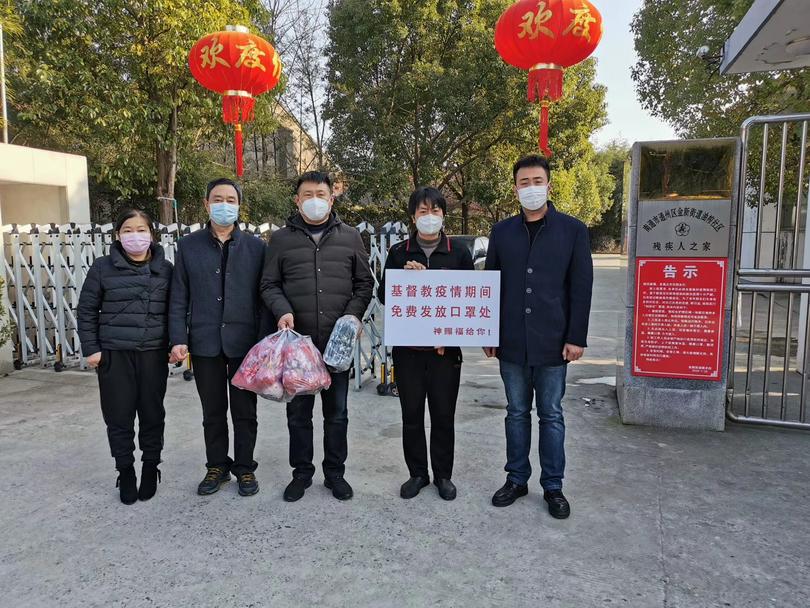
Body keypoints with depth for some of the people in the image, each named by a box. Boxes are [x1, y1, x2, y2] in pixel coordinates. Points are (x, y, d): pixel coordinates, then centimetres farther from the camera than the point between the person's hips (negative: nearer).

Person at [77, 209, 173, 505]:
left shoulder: (165, 269, 4)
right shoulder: (103, 267, 1)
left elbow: (174, 311, 8)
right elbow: (86, 311, 4)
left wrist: (174, 345, 4)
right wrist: (90, 349, -1)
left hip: (153, 354, 1)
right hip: (114, 354, 0)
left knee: (152, 414, 8)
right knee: (119, 417, 5)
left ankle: (151, 468, 26)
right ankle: (125, 471, 22)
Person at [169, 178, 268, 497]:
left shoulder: (256, 247, 2)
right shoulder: (188, 246, 6)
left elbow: (263, 296, 0)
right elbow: (179, 298, 5)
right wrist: (178, 339, -4)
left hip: (245, 342, -1)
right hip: (205, 343, 1)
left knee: (245, 411, 9)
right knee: (213, 412, 14)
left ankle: (245, 468, 26)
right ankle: (217, 467, 30)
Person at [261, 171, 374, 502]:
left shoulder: (350, 237, 6)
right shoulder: (281, 239, 5)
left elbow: (364, 283, 9)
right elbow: (269, 285, 6)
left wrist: (353, 315, -7)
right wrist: (282, 311, -12)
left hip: (338, 340, 0)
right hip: (297, 339, 0)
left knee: (337, 411, 11)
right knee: (298, 412, 11)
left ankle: (335, 472, 27)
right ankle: (302, 472, 28)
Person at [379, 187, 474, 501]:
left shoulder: (459, 253, 4)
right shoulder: (399, 253, 5)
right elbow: (384, 295, 4)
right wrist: (406, 277, -14)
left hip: (446, 348, -1)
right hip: (407, 346, 1)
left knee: (444, 414, 7)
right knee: (412, 413, 8)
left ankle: (443, 475, 24)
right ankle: (417, 473, 25)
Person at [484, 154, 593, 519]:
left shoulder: (572, 230, 0)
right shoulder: (502, 232, 6)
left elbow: (581, 287, -2)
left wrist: (576, 337, -7)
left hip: (552, 342, -2)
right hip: (512, 342, 2)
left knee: (551, 416, 8)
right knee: (517, 414, 13)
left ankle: (553, 486, 22)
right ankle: (517, 479, 27)